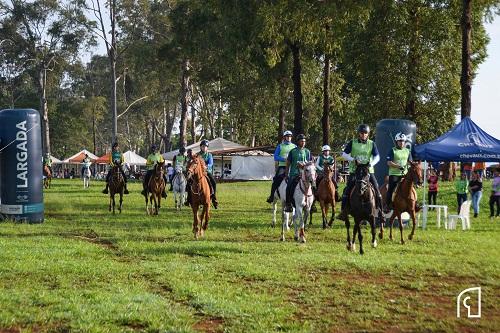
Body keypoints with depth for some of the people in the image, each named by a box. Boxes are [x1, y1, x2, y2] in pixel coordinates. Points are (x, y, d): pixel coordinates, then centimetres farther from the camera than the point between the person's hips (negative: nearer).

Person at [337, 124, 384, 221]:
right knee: (347, 189, -10)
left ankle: (380, 211, 2)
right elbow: (344, 154, 0)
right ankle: (343, 211, -5)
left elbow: (377, 156, 0)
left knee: (376, 189, -6)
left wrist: (372, 163, -20)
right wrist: (352, 159, -17)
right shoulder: (352, 143, 2)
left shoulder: (372, 144, 4)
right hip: (354, 170, -1)